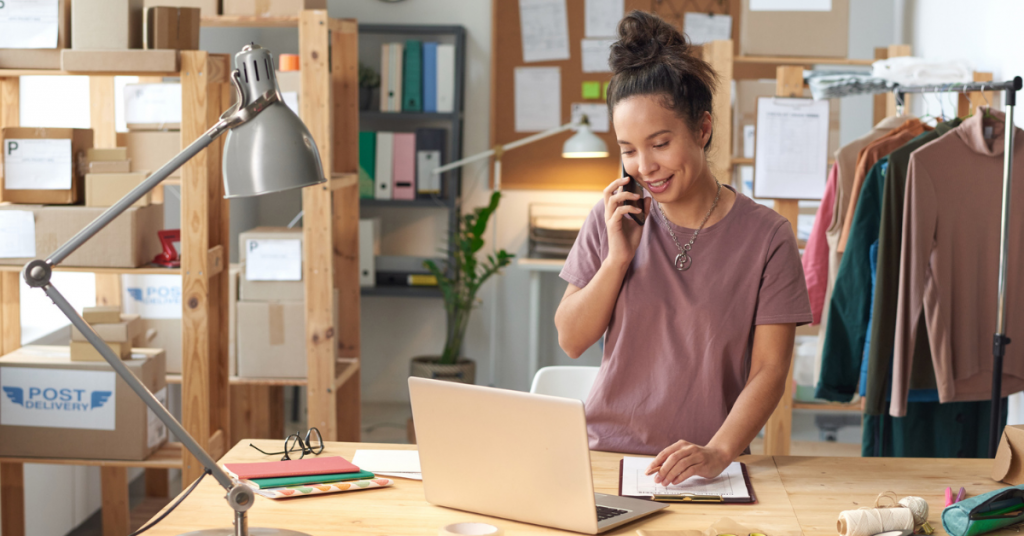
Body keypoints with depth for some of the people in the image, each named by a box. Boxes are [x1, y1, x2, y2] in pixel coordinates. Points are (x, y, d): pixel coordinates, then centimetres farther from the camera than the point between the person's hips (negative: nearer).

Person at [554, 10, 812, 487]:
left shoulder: (766, 238, -2)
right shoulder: (611, 220, 7)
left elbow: (770, 369, -6)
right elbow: (571, 340, 7)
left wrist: (719, 452, -21)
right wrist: (618, 258, -6)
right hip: (608, 455, 2)